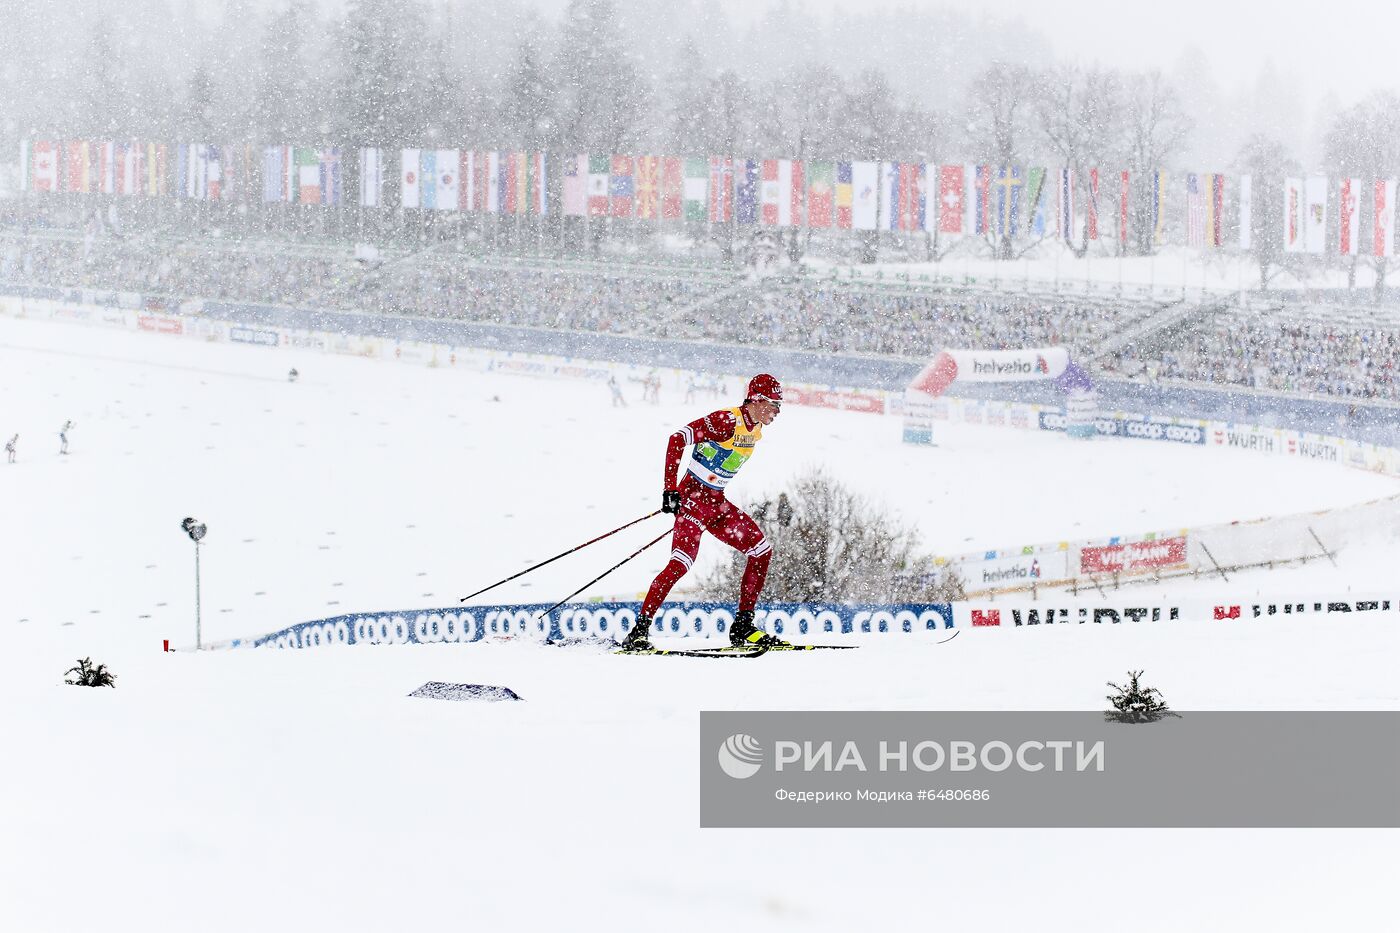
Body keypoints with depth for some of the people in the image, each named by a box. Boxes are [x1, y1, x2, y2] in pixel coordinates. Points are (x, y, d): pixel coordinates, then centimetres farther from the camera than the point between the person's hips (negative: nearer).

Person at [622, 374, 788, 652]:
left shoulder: (755, 430, 9)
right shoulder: (727, 420, -18)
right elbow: (677, 440, -24)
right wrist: (669, 489, -28)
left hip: (717, 503, 9)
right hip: (692, 496, -9)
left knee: (762, 551, 4)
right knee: (682, 561, -23)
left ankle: (742, 627, 8)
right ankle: (639, 631, -21)